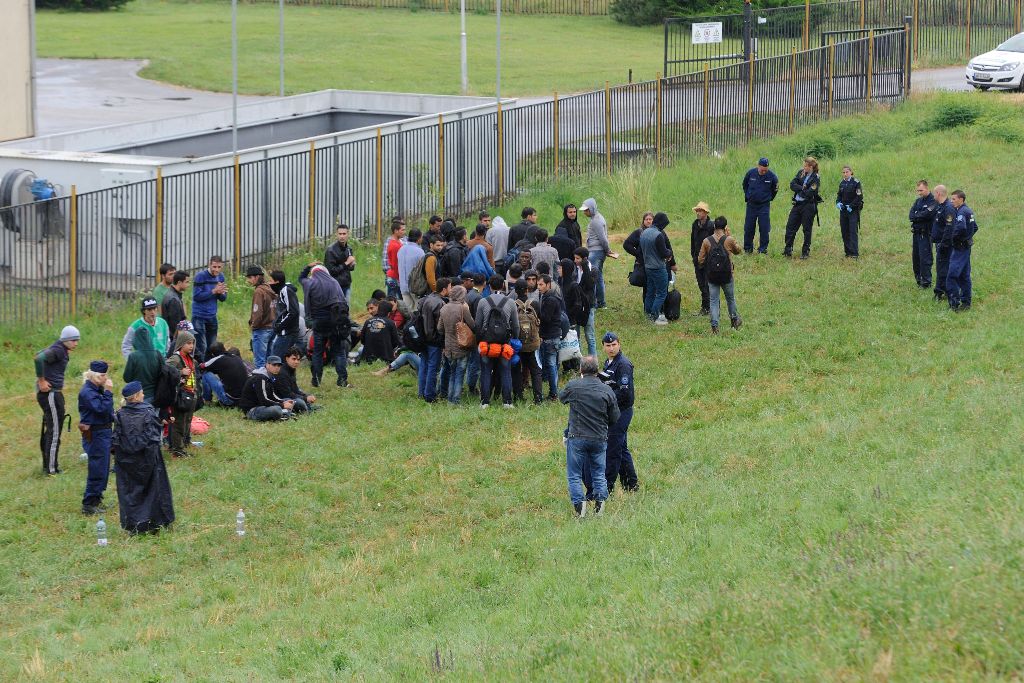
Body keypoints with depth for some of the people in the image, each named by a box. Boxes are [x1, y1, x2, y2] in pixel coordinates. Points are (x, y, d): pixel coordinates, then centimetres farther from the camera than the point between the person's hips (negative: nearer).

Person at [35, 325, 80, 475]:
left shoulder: (61, 350, 13)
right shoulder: (58, 350, -17)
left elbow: (40, 355, 29)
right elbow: (39, 359, -33)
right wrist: (41, 381, -24)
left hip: (53, 393, 10)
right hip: (50, 393, -10)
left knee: (49, 430, 17)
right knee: (54, 431, -6)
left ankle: (47, 465, 26)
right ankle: (51, 468, -3)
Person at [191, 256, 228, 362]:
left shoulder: (220, 277, 7)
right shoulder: (200, 276, -12)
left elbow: (224, 298, 10)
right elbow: (196, 296, -18)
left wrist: (221, 293, -13)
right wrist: (214, 291, -22)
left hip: (212, 317, 6)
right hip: (199, 316, -6)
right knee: (201, 348, -10)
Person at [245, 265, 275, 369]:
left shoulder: (258, 291, -15)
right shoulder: (269, 290, 12)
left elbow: (258, 312, -21)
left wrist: (253, 325, -5)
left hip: (261, 329, -9)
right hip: (271, 328, 9)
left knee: (259, 361, -7)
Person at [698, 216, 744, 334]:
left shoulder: (707, 241, -6)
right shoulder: (729, 240, -10)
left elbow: (700, 260, -4)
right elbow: (737, 250, 11)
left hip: (712, 276, 0)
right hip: (727, 276, 0)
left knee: (714, 301, 6)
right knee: (730, 299, 20)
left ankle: (714, 326, -3)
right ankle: (735, 321, 36)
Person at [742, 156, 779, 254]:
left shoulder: (772, 176, -10)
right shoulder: (751, 173, -7)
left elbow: (775, 189, 9)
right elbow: (745, 185, 13)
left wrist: (769, 198, 9)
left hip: (764, 205, -1)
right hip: (751, 204, 2)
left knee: (764, 228, -6)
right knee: (748, 227, 5)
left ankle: (763, 248, 4)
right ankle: (748, 248, 17)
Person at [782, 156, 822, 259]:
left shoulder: (815, 178, -10)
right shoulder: (801, 173, 8)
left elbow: (809, 193, -19)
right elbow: (792, 184, -1)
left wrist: (799, 189, -6)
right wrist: (802, 188, -14)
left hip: (808, 205, -6)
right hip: (797, 204, 6)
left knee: (807, 229, 2)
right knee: (790, 226, 3)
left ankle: (805, 252, 10)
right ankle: (788, 250, 10)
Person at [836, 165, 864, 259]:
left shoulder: (856, 183, -8)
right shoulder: (842, 183, 10)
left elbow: (859, 197, -11)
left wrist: (851, 206, -17)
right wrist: (838, 202, -1)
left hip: (853, 210, -6)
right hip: (843, 210, 6)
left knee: (853, 231, -11)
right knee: (844, 231, 6)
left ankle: (855, 253, -13)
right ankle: (848, 252, 14)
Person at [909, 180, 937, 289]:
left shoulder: (933, 202, -8)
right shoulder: (918, 201, 15)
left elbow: (927, 214, -21)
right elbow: (911, 215, 4)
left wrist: (916, 216, -5)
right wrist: (921, 217, -15)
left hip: (925, 234, -8)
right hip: (916, 233, 8)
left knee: (925, 258, -8)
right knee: (915, 257, 10)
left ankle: (926, 281, -4)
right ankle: (918, 279, 20)